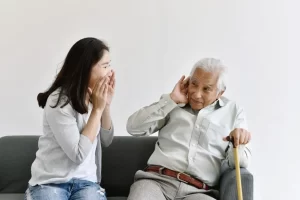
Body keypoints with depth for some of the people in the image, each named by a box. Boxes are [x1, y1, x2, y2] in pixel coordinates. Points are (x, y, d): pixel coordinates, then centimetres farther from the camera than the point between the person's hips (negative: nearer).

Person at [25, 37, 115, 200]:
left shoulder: (95, 96, 5)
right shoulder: (59, 101, -16)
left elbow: (106, 141, 10)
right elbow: (78, 154, -19)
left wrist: (106, 105, -4)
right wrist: (97, 109, -16)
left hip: (86, 181, 5)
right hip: (50, 182, -4)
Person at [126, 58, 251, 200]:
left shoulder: (234, 112, 15)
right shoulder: (173, 104, 17)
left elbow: (241, 162, 11)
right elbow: (134, 128, 7)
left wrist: (238, 145, -12)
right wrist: (171, 99, 3)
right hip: (156, 180, 0)